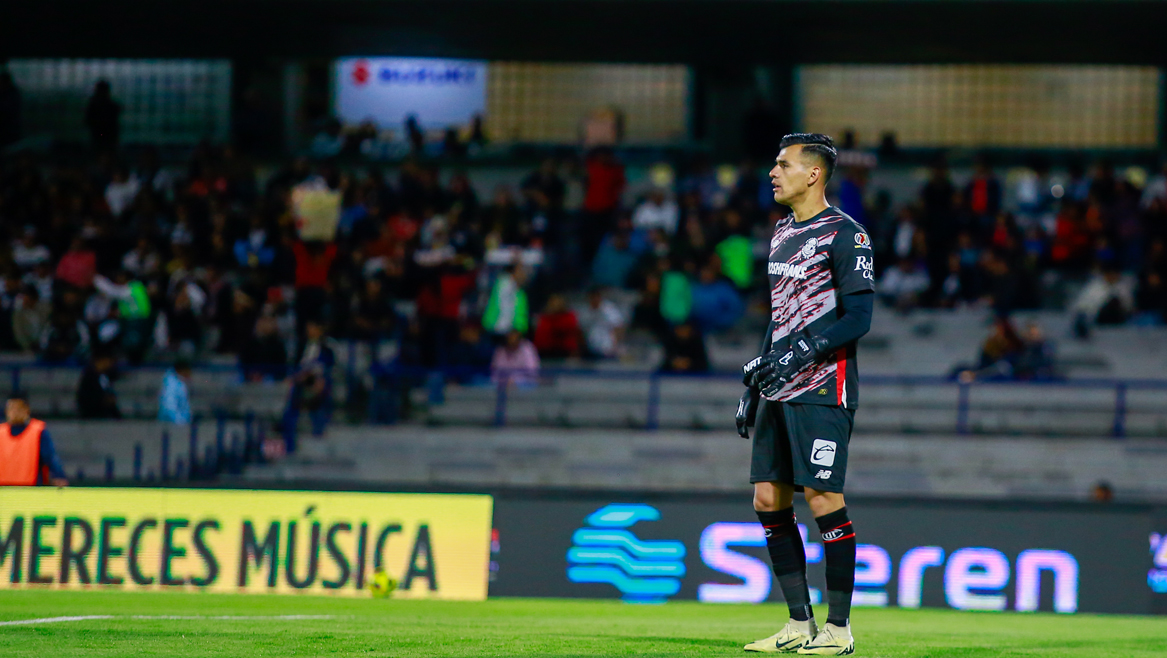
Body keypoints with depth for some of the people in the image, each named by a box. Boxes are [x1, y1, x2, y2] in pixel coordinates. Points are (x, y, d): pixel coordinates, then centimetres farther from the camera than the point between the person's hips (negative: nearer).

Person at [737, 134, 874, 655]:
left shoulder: (844, 234, -8)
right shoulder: (782, 233, 18)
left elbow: (858, 318, -13)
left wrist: (801, 353, -22)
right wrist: (754, 386, 22)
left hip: (822, 390, -9)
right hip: (780, 390, 9)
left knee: (823, 499, -10)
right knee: (768, 500, 5)